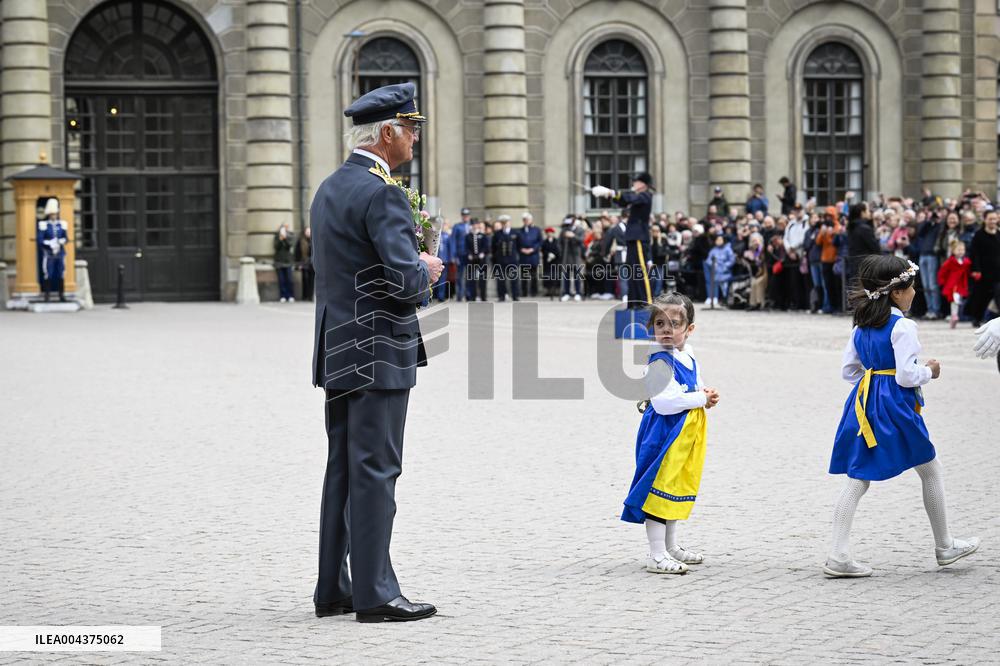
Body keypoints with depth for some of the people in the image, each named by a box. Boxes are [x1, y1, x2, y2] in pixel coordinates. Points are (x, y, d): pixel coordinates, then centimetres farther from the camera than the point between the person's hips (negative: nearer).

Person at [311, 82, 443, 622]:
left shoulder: (328, 190, 14)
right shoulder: (380, 193, -16)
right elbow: (405, 280, -24)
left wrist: (415, 268, 15)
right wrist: (426, 272, -2)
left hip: (338, 353, 9)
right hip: (377, 354, -9)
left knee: (343, 471, 13)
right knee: (375, 471, -6)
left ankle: (334, 589, 18)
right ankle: (374, 593, -3)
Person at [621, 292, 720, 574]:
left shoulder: (688, 356, 9)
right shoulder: (659, 362, -19)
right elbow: (664, 402, -27)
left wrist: (705, 395, 3)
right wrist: (701, 399, -18)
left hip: (684, 434, 9)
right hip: (663, 433, -9)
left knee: (677, 488, 18)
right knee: (660, 487, -6)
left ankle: (670, 547, 31)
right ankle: (656, 556, -2)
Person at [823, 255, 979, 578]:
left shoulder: (861, 326, 9)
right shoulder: (903, 327, -14)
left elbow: (848, 370, 13)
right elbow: (907, 375, -19)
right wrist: (929, 371, -1)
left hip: (864, 405, 7)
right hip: (895, 406, -7)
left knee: (857, 479, 3)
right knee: (931, 471, 13)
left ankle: (839, 555, -6)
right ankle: (945, 546, 25)